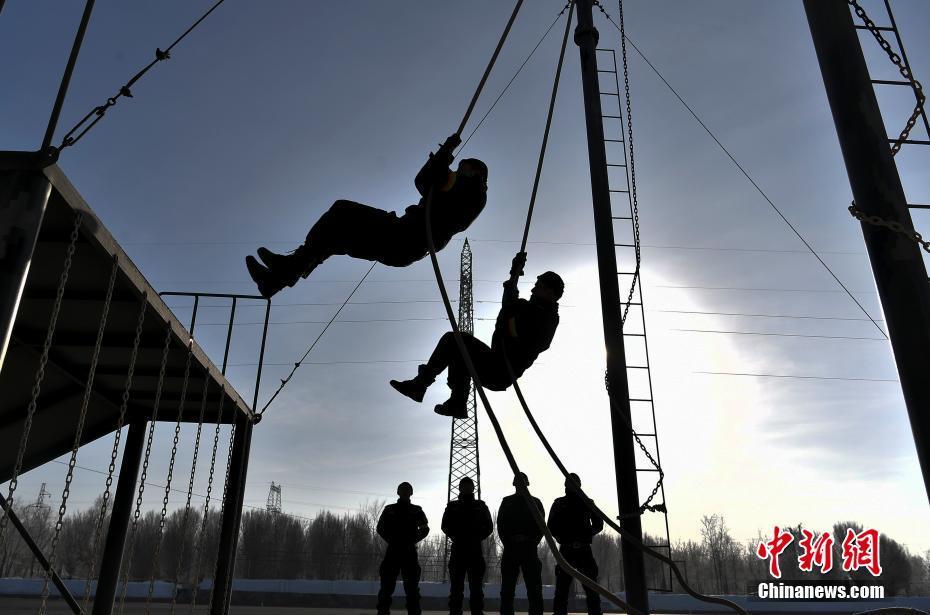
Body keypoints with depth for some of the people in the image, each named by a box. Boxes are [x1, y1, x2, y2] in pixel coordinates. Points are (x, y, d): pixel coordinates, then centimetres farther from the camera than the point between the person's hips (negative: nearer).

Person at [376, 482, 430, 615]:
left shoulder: (416, 510, 10)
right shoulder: (389, 509, 10)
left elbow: (425, 529, 8)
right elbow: (380, 528, 8)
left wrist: (413, 541, 0)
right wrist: (391, 540, -1)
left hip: (409, 551, 0)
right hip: (392, 551, 0)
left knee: (412, 587, -1)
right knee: (387, 586, -1)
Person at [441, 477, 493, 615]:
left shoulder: (481, 506, 12)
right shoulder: (452, 506, 11)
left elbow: (489, 527, 8)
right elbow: (445, 526, 5)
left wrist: (478, 537, -5)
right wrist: (453, 535, -10)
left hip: (475, 549, 0)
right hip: (458, 549, 0)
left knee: (476, 587, 0)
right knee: (456, 586, 1)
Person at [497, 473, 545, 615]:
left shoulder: (535, 502, 12)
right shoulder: (507, 502, 13)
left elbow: (541, 526, 5)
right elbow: (501, 525, 6)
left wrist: (532, 541, -8)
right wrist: (509, 542, -7)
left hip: (529, 548, 0)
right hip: (510, 548, 0)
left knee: (534, 590, -1)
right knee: (507, 589, 0)